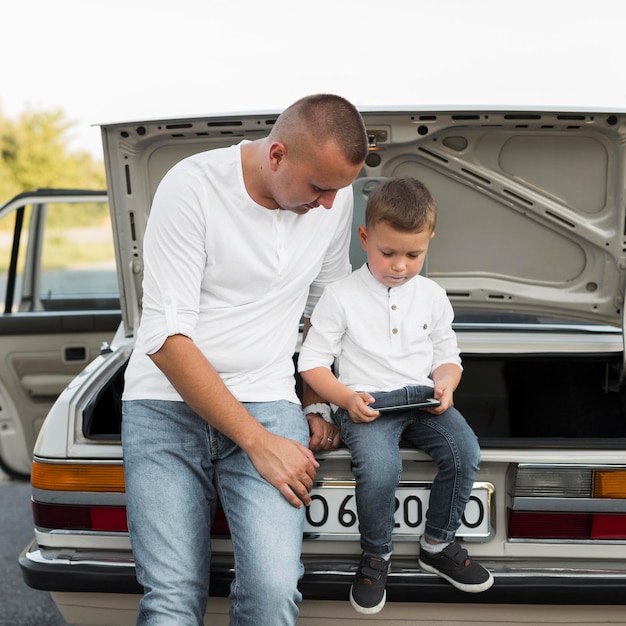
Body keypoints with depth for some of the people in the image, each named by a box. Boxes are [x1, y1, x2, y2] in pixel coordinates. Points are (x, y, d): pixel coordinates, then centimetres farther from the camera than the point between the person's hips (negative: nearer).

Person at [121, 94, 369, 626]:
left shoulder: (335, 196, 3)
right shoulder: (192, 187, -12)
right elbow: (167, 337, -15)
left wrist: (316, 404, 11)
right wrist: (257, 441, -18)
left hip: (267, 402, 2)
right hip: (167, 404, -2)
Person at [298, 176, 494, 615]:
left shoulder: (433, 296, 11)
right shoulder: (341, 297, -1)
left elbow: (448, 357, 18)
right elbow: (313, 363, 0)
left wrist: (445, 384, -6)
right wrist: (346, 399, -17)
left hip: (422, 398, 4)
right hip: (366, 404, -4)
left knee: (465, 451, -22)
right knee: (379, 467, -31)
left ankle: (438, 544, 4)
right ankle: (376, 556, -2)